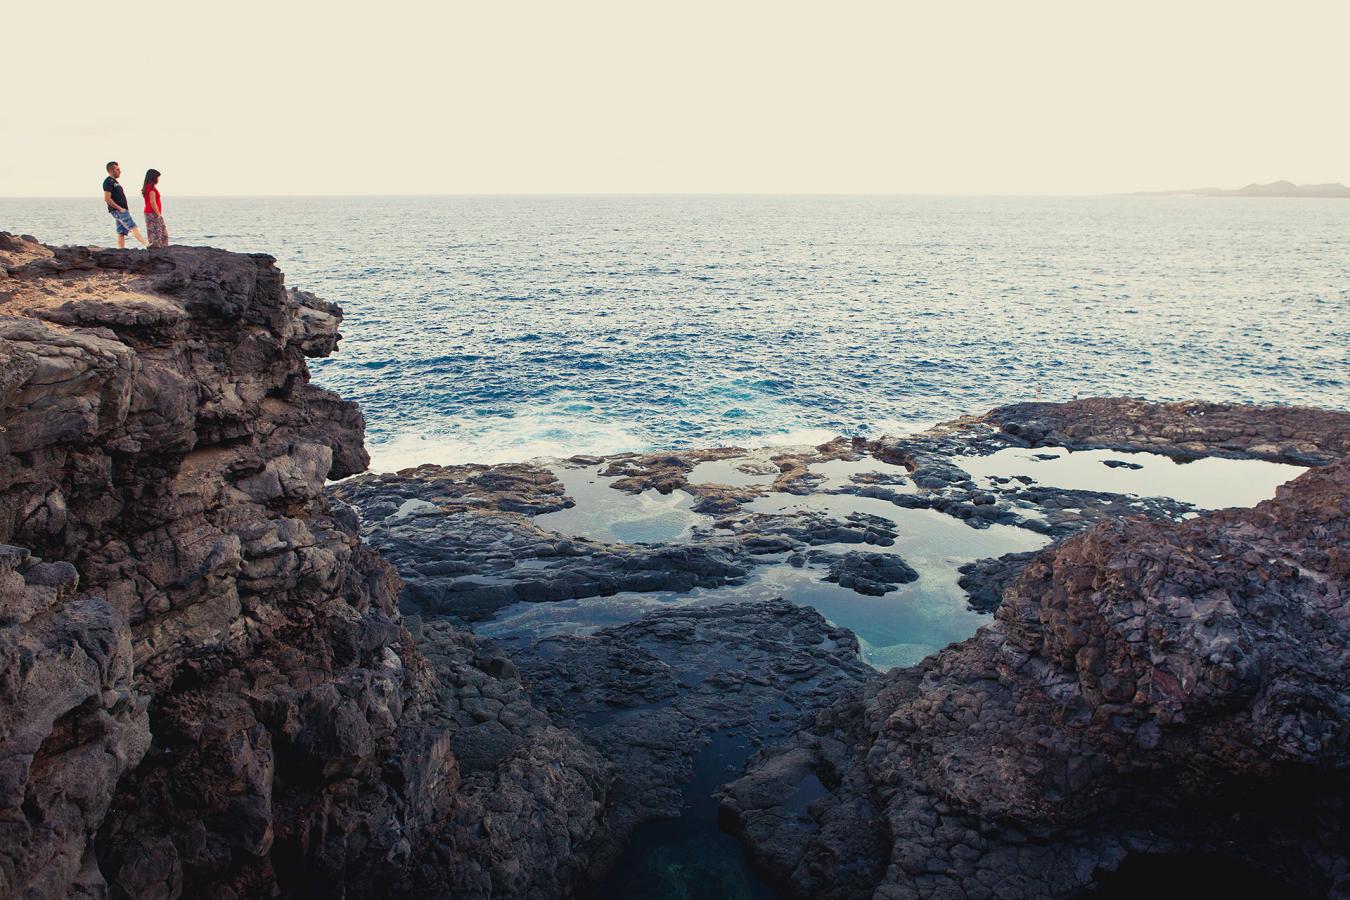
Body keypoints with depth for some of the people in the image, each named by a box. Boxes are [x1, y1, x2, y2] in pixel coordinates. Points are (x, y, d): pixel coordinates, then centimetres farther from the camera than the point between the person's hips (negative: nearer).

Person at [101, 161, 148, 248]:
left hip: (122, 210, 10)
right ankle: (146, 244, -29)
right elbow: (107, 199, -17)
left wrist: (126, 209, 16)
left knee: (121, 233, 6)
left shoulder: (114, 182, 22)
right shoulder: (108, 182, -9)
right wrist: (119, 208, -17)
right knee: (133, 227, -19)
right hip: (118, 211, -10)